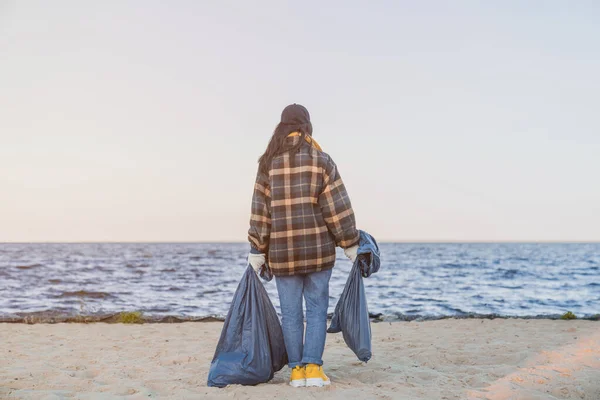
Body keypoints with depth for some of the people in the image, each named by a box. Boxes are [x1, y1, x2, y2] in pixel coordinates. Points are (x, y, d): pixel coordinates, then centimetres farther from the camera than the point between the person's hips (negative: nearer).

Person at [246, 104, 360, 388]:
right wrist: (350, 245, 3)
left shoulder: (268, 162, 2)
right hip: (318, 249, -1)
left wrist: (257, 251, 7)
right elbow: (337, 208, -5)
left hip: (282, 251, 2)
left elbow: (260, 211, 2)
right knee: (317, 309, 7)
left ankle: (296, 369, 11)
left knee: (290, 312, 8)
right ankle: (313, 367, 1)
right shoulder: (320, 160, -3)